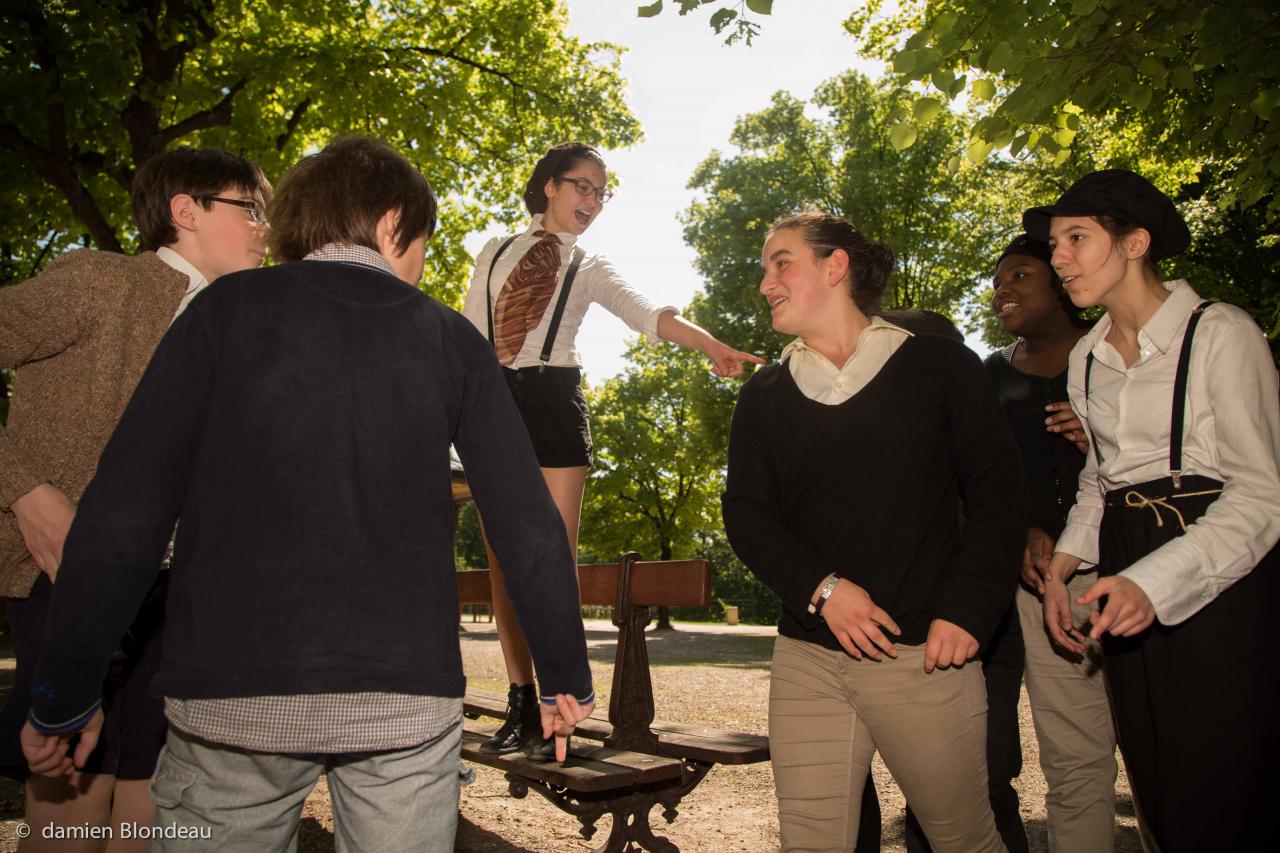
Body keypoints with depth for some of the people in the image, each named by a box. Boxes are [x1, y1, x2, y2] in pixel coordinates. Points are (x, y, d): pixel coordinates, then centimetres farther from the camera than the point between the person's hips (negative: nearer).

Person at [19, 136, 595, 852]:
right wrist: (568, 677, 11)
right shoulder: (450, 338, 6)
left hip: (235, 692, 0)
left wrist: (64, 696, 5)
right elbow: (530, 525, 1)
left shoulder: (228, 308, 4)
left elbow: (125, 514, -3)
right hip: (409, 698, 1)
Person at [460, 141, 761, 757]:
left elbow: (646, 313, -6)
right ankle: (519, 705, 11)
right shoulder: (494, 253, 17)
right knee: (502, 562, 2)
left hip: (554, 405, -2)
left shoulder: (590, 269, 12)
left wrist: (711, 344, -25)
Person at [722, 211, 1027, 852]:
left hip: (923, 655, -2)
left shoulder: (938, 365, 2)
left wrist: (967, 610, -11)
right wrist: (819, 587, -12)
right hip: (806, 660, 3)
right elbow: (746, 513, 5)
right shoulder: (763, 396, 10)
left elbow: (999, 489, 0)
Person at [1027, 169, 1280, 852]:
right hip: (1126, 590, 6)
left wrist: (1155, 582, -25)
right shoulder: (1086, 359, 11)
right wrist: (1064, 563, 1)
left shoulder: (1219, 334, -10)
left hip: (1221, 583, -6)